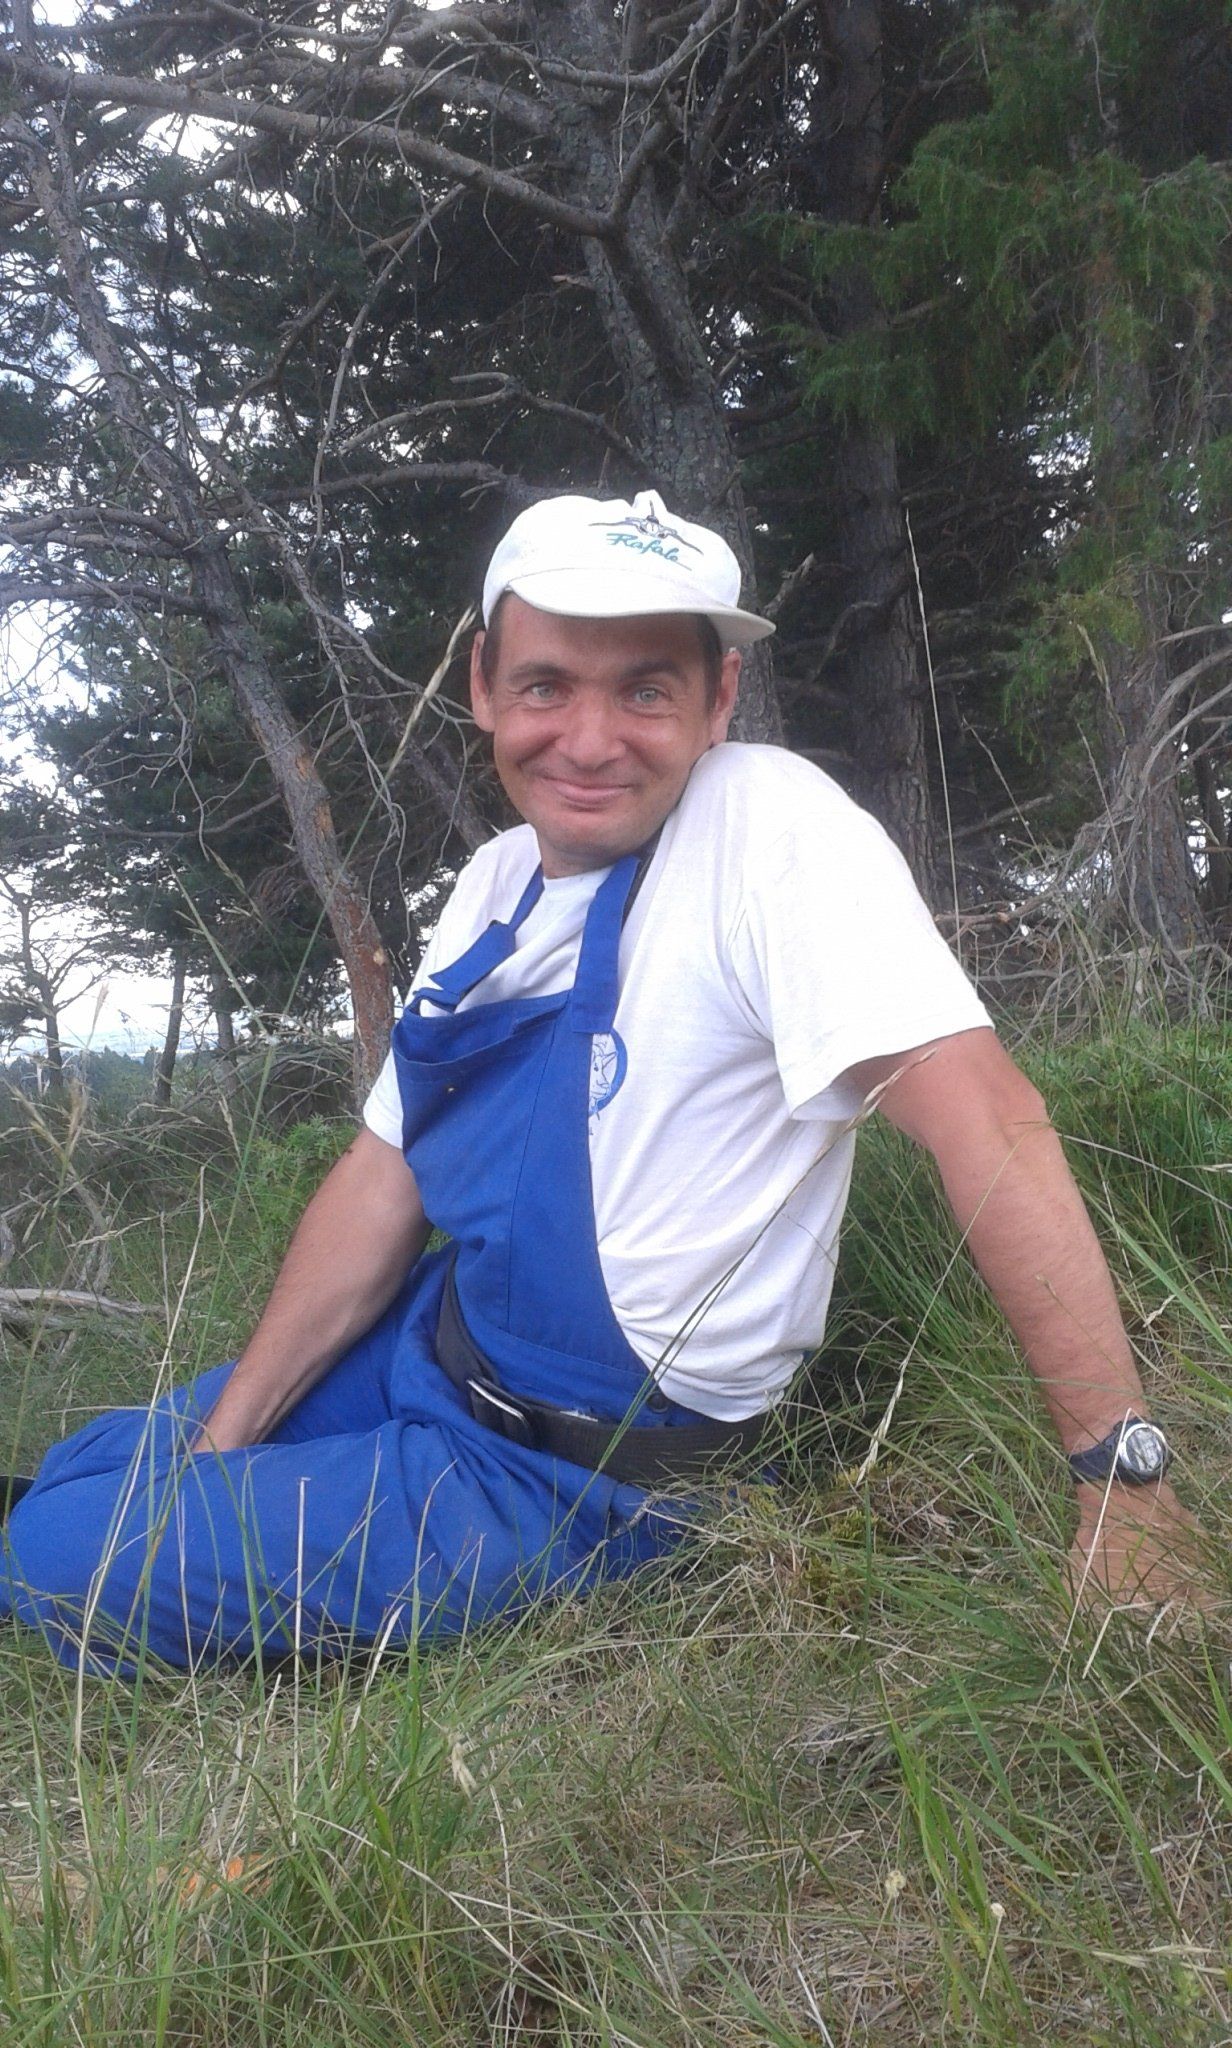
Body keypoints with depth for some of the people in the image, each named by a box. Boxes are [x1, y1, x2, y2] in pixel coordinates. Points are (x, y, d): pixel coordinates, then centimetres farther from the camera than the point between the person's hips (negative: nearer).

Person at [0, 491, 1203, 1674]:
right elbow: (384, 1175, 5)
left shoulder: (766, 824, -22)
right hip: (432, 1349, 8)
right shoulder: (497, 883, 1)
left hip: (578, 1480, -7)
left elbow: (984, 1116, -30)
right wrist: (221, 1440, 3)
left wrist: (1121, 1471, -34)